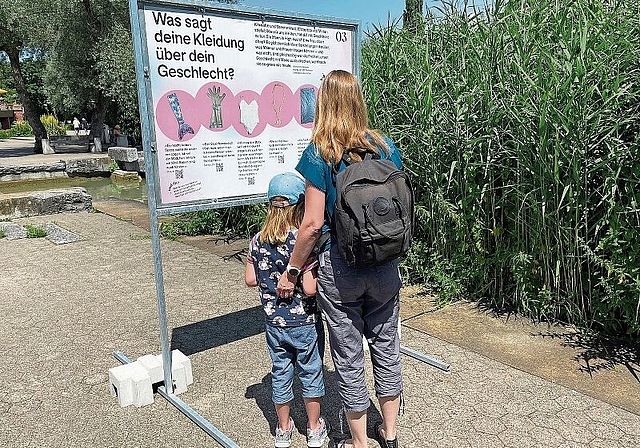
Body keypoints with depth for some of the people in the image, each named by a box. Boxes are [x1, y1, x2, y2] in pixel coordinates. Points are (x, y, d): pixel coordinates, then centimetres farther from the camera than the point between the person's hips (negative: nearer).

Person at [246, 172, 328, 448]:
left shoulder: (259, 240, -7)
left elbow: (250, 280, 0)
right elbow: (309, 288, -24)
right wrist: (319, 278, -5)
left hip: (274, 322, 4)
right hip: (306, 322, -3)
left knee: (280, 372, 18)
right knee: (311, 373, 15)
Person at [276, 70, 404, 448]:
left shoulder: (319, 155, -12)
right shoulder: (386, 146, 0)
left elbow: (313, 224, -15)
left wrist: (291, 271, -4)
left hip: (339, 267, -4)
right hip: (385, 267, 4)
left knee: (349, 358, 12)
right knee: (387, 348, 19)